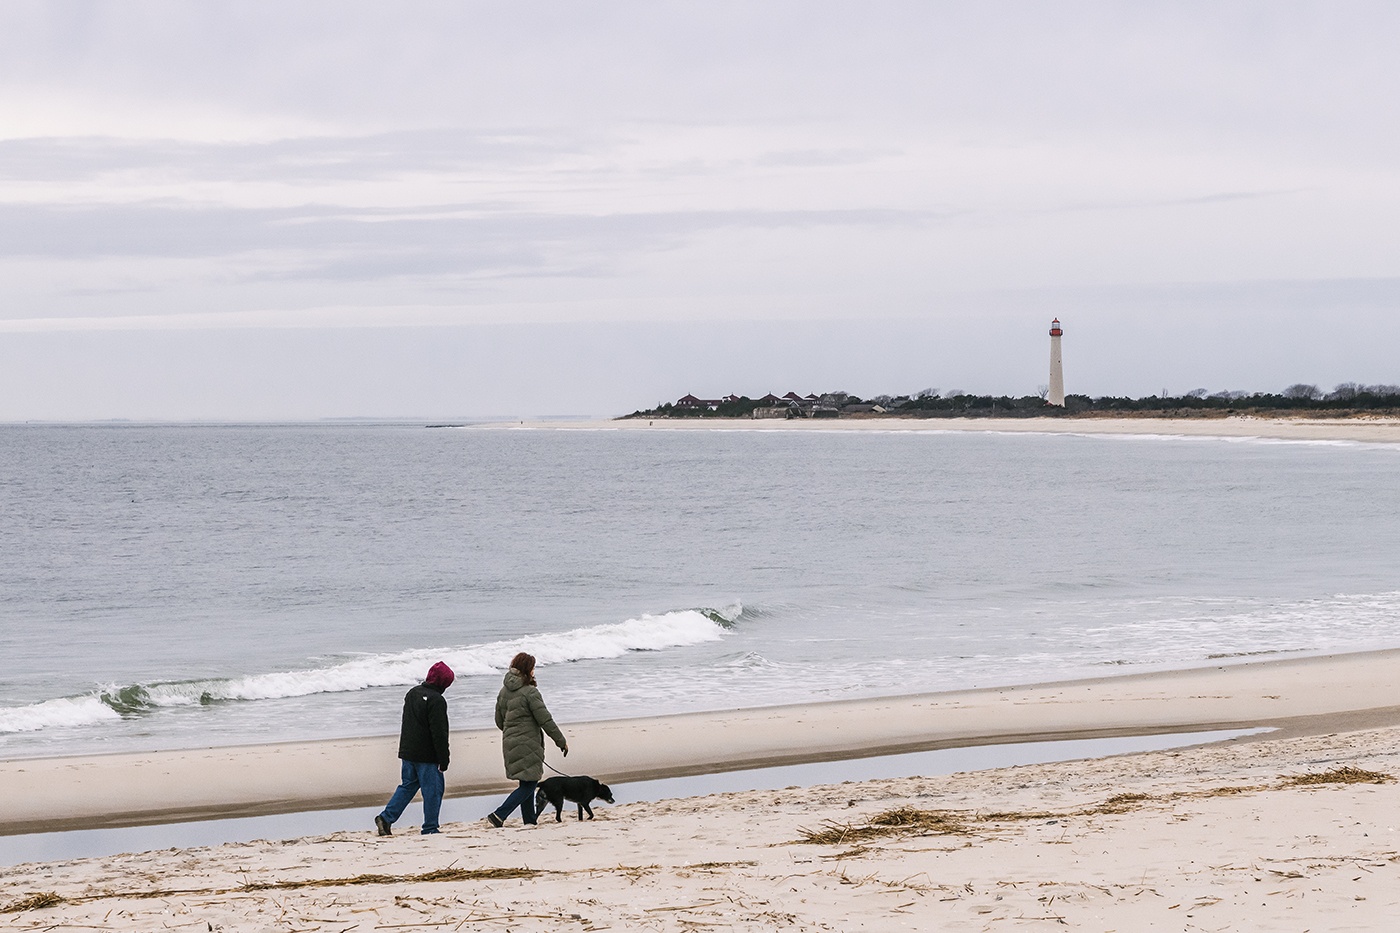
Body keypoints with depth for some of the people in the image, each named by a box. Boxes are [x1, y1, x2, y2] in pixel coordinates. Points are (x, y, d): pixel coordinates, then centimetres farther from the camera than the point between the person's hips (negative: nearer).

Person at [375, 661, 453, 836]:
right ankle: (430, 828, 5)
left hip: (407, 751, 8)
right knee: (433, 790, 2)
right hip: (427, 756, -8)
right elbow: (439, 733, -18)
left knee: (408, 786, 17)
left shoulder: (412, 693, 11)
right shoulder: (436, 700, -17)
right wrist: (443, 760, -12)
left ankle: (386, 817, 7)